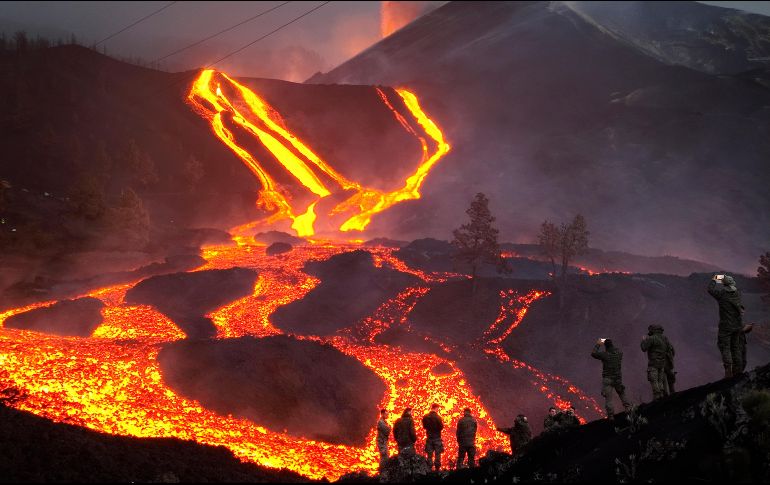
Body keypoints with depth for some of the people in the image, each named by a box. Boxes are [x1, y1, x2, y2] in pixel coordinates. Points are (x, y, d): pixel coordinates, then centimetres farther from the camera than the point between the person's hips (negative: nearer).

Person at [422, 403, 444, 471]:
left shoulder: (425, 417, -2)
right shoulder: (437, 417, -16)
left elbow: (424, 426, 8)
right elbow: (441, 427, -14)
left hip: (429, 437, 4)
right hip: (437, 437, -4)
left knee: (429, 455, 8)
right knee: (437, 454, 4)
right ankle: (437, 468, 2)